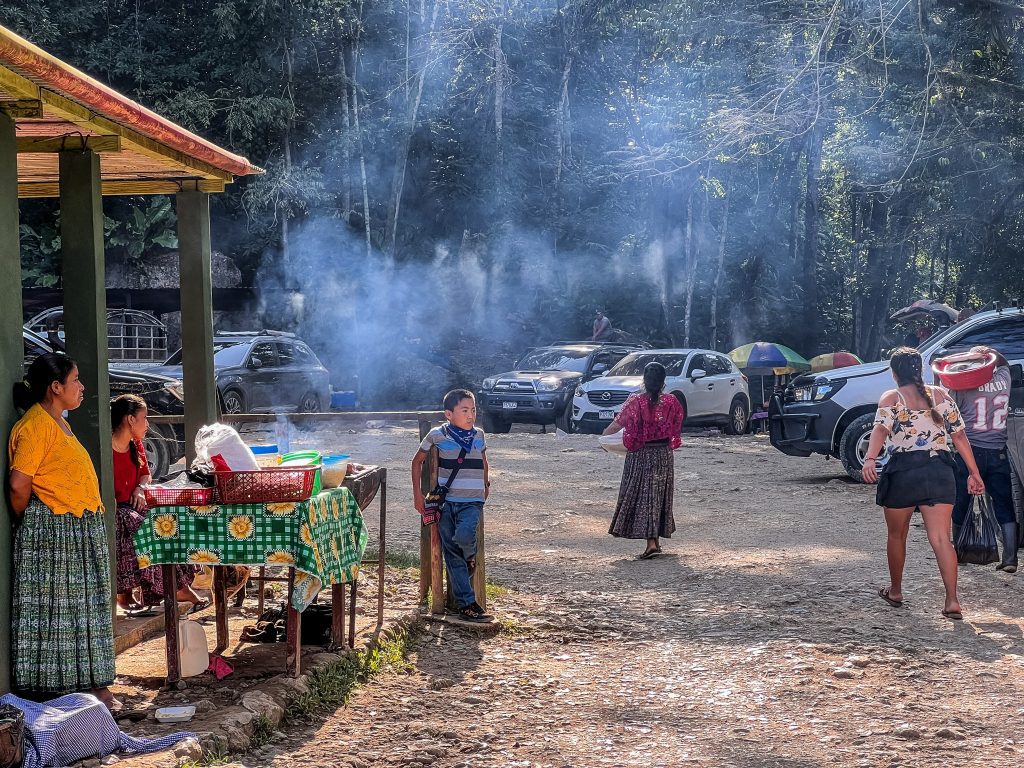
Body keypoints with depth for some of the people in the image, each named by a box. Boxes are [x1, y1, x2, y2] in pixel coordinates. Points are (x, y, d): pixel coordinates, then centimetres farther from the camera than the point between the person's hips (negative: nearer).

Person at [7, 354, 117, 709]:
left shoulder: (59, 423, 17)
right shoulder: (35, 425, -14)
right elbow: (19, 484, -20)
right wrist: (28, 522, -5)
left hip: (81, 533, 10)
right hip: (51, 535, -10)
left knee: (85, 610, 12)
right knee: (55, 612, -4)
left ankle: (90, 685, 18)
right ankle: (58, 692, 0)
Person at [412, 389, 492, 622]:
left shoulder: (478, 435, 6)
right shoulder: (438, 435, -3)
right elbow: (418, 461, 9)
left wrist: (486, 485, 23)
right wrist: (417, 493, 6)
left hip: (472, 501, 1)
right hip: (446, 501, -1)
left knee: (464, 536, -27)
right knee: (452, 555, -2)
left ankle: (471, 559, 8)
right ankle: (466, 603, 3)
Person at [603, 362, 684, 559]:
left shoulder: (635, 401, -12)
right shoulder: (671, 402, -6)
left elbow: (618, 423, -5)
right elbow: (676, 427, 6)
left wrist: (605, 434, 14)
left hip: (640, 455, -2)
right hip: (663, 454, 2)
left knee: (642, 495, 2)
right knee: (659, 495, 14)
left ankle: (651, 543, -10)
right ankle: (655, 540, 21)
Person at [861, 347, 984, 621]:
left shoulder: (891, 398, 1)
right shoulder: (940, 395, 10)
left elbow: (881, 428, -18)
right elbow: (959, 435, 6)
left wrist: (870, 459, -32)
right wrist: (974, 473, 10)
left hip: (903, 471, -2)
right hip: (939, 472, 2)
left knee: (897, 535, 18)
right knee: (941, 539, -5)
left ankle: (895, 591, 32)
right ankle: (952, 601, -16)